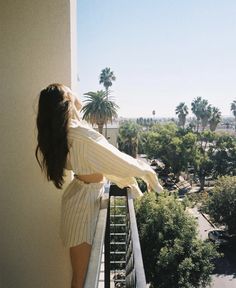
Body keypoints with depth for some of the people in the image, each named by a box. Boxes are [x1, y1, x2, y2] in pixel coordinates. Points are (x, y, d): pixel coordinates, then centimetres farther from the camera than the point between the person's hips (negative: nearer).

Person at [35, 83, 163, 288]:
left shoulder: (58, 135, 2)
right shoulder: (81, 134, -27)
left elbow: (99, 165, 8)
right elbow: (117, 159, -17)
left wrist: (127, 181, 15)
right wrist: (147, 172, 0)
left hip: (81, 193, 9)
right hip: (85, 201, -9)